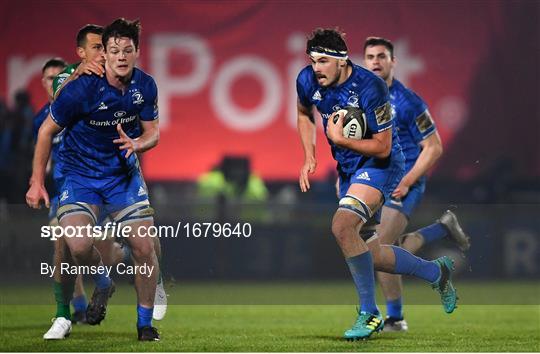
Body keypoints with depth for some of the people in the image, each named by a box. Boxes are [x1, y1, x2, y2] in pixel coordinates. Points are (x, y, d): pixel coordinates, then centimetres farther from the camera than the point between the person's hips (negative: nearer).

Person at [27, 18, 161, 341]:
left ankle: (145, 323, 15)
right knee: (79, 246, -24)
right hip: (79, 173, -3)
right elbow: (47, 131, -9)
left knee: (144, 247, -5)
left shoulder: (145, 86, -8)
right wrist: (37, 183, -7)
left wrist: (136, 144, -22)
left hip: (124, 172, 3)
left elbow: (153, 133, 3)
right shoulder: (81, 89, -21)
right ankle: (103, 284, 11)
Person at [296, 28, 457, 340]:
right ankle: (436, 272, 35)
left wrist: (340, 139, -29)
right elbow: (304, 114, 16)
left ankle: (370, 313, -19)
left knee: (342, 226, -30)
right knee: (370, 255, 10)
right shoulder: (308, 81, -8)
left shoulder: (370, 88, -26)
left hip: (379, 165, -8)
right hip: (348, 168, 8)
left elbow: (383, 147, -21)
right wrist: (309, 157, 3)